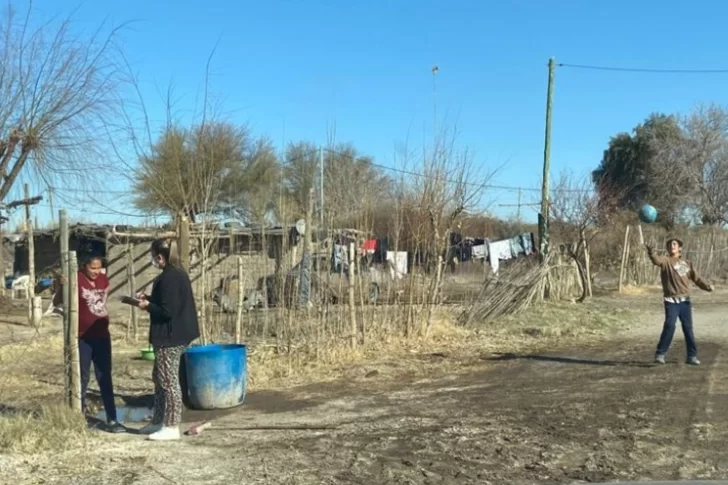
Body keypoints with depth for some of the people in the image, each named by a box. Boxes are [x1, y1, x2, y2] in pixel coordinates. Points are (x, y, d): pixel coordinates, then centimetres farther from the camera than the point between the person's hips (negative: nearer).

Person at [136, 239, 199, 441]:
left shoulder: (168, 278, -20)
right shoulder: (178, 273, 11)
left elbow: (167, 311, -24)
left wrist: (147, 306, -9)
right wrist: (149, 298, 14)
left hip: (170, 337, -11)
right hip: (177, 334, 11)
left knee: (169, 381, -3)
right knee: (160, 378, 18)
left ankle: (172, 427, 4)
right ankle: (158, 422, 27)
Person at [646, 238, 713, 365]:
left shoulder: (687, 263, 14)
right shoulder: (666, 260, 0)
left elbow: (696, 278, 10)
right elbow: (657, 260, -22)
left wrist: (707, 286, -8)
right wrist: (651, 253, -44)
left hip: (685, 300, 4)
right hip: (671, 301, -4)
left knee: (688, 328, 8)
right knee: (669, 326, -15)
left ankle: (692, 356, 17)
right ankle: (660, 354, -6)